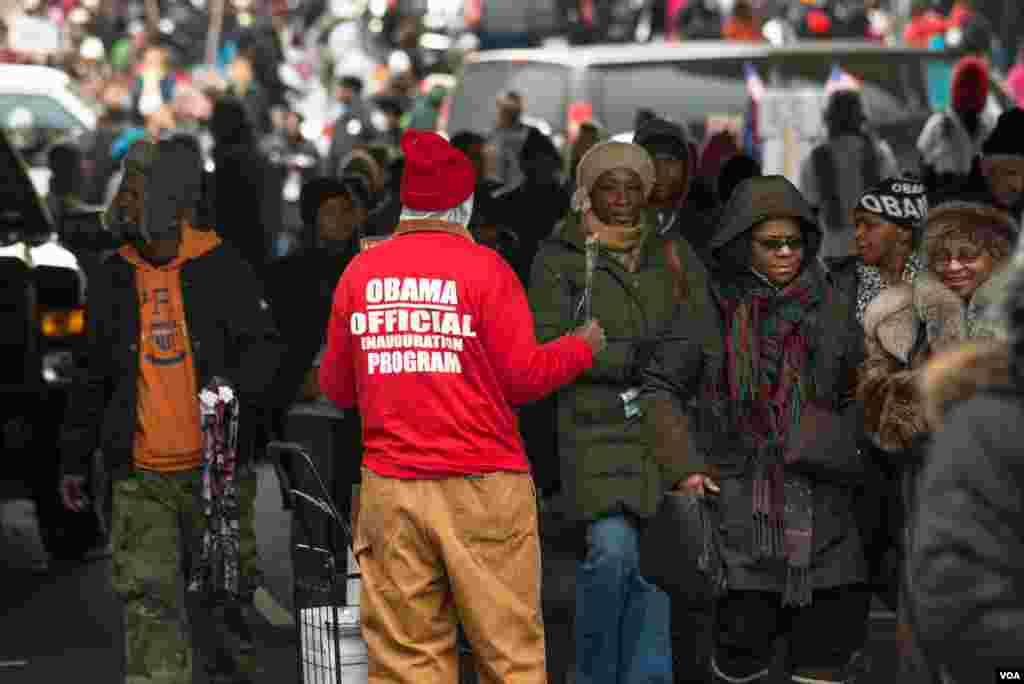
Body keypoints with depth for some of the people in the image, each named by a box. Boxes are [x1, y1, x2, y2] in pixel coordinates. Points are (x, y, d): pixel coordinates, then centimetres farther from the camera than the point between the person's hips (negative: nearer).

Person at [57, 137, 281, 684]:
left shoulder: (222, 269, 0)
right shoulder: (112, 280, 11)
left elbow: (263, 345, -2)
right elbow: (93, 378, 18)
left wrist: (236, 386, -23)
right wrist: (74, 458, 18)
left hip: (214, 466, -2)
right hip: (140, 477, 2)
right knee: (147, 595, -8)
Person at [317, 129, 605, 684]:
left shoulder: (360, 271, 5)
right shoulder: (484, 267, -5)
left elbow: (335, 385, 12)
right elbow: (523, 377, -6)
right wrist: (583, 346, 11)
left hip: (390, 489, 3)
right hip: (481, 490, -3)